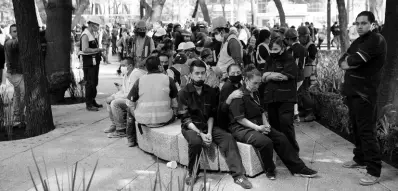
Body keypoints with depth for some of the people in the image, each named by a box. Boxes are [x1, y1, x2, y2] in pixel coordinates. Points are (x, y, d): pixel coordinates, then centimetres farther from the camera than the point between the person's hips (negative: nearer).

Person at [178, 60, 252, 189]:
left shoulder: (211, 92, 3)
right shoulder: (184, 93, -9)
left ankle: (238, 175, -20)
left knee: (228, 138, -20)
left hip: (207, 125, 4)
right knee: (196, 141, -36)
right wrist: (200, 134, -25)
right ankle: (191, 173, -11)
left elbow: (212, 115, 3)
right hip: (191, 127, -4)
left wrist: (209, 132, -15)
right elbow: (186, 119, -13)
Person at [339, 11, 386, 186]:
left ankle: (374, 171, -4)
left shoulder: (376, 40, -11)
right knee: (356, 127, 16)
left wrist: (349, 61, -1)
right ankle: (360, 159, 30)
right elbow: (342, 62, 10)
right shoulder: (357, 41, 18)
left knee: (366, 130, -9)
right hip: (352, 90, 9)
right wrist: (350, 62, -10)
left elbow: (354, 60, -21)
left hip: (365, 93, -9)